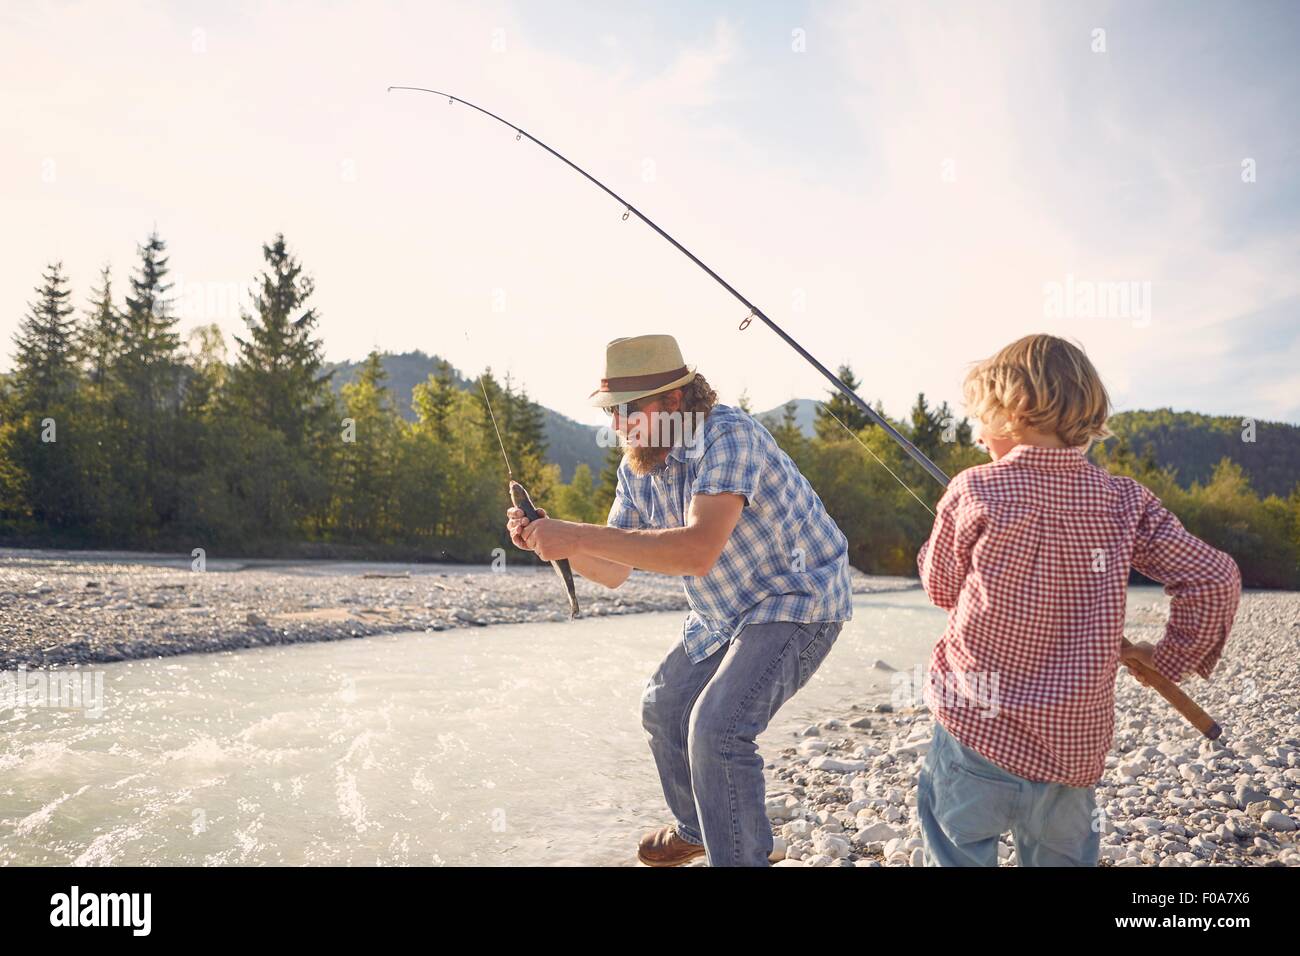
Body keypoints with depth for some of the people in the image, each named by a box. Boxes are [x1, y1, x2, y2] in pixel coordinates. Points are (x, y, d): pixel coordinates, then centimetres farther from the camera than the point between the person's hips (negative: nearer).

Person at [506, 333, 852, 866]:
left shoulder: (728, 437, -29)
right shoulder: (637, 468, -3)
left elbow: (698, 550, -44)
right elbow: (614, 571, 1)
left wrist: (577, 536, -44)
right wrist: (549, 542, -17)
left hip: (798, 598, -9)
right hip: (724, 613, 9)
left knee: (717, 726, -24)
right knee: (663, 710, 19)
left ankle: (738, 855, -5)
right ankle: (697, 830, 43)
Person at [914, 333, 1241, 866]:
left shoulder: (974, 491, -10)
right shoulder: (1125, 500, -1)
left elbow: (941, 588, 4)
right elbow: (1216, 578, -1)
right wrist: (1172, 657, 10)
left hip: (978, 731, -4)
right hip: (1078, 745, 4)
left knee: (958, 853, 8)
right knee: (1064, 856, 21)